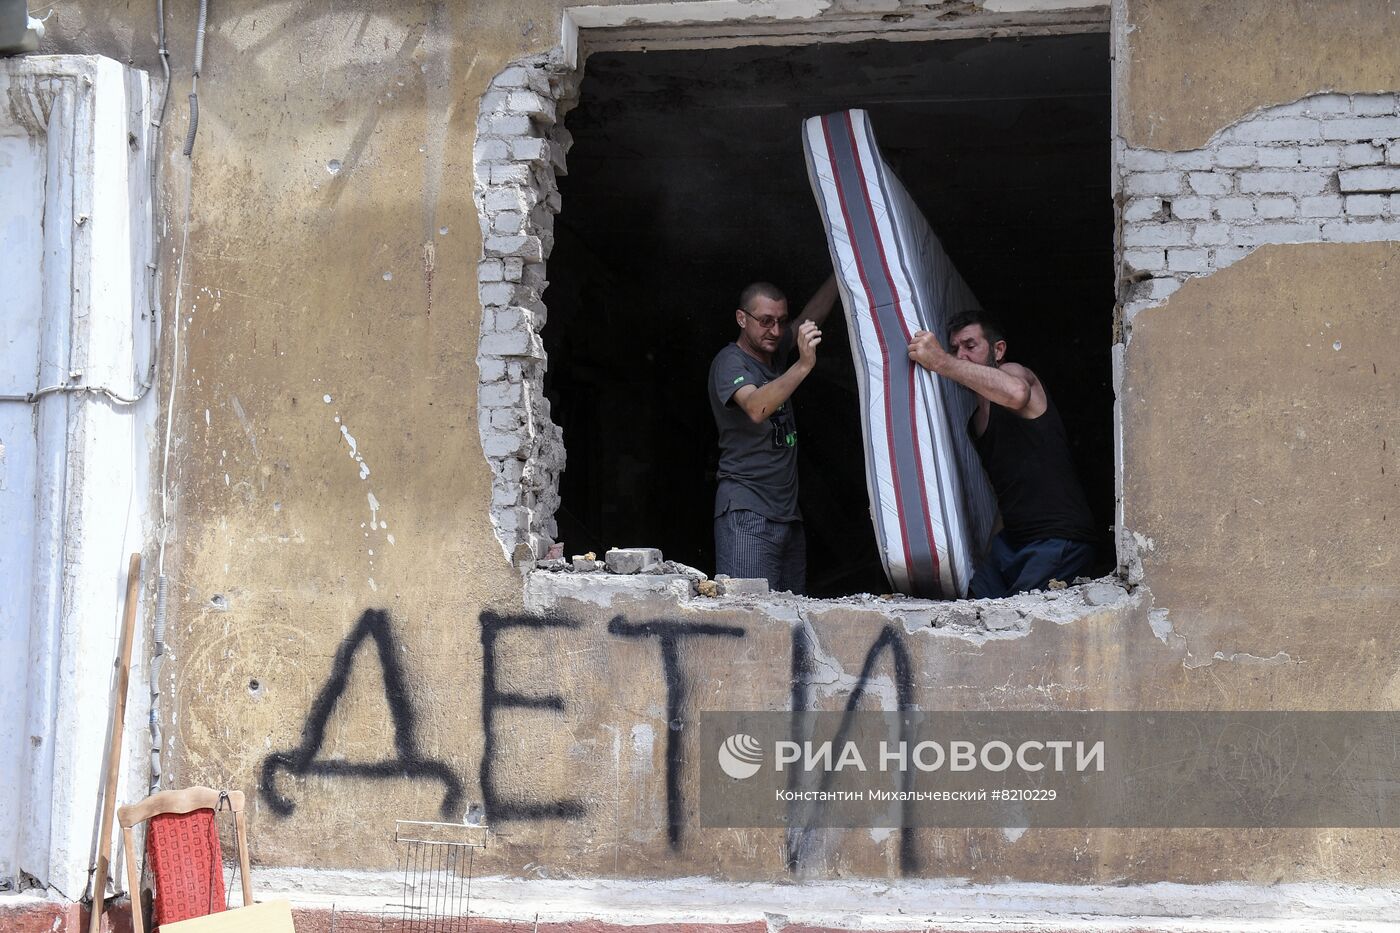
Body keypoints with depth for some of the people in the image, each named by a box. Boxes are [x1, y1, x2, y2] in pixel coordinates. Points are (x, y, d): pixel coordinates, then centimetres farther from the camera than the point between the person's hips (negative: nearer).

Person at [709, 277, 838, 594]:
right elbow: (756, 408, -27)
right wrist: (803, 366, -34)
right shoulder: (730, 362, -7)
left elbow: (812, 314, 24)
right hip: (747, 514, -8)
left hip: (788, 515, 8)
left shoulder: (773, 353, 15)